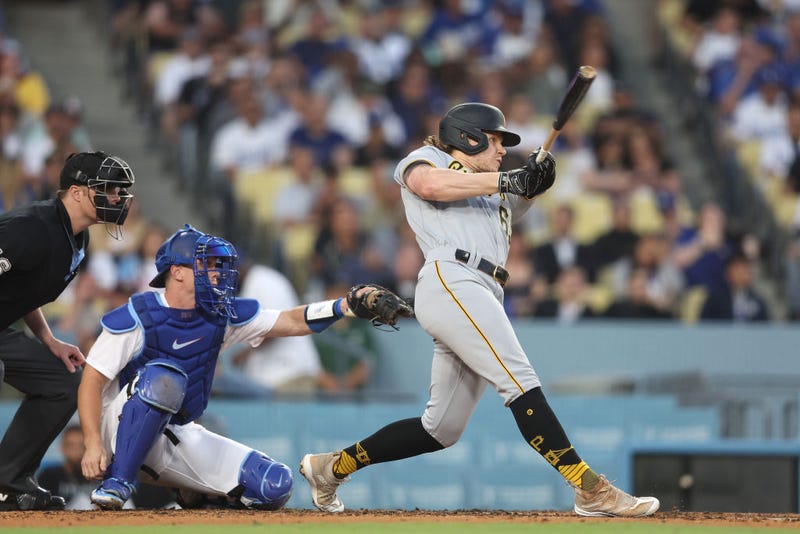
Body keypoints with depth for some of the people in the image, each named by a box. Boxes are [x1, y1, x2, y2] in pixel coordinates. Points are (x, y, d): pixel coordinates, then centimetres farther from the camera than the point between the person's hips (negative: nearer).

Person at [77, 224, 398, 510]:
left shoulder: (221, 315, 2)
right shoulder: (137, 317, -14)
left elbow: (291, 322, 1)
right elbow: (92, 381, -15)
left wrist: (348, 306, -15)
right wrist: (93, 444, -27)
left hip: (179, 439, 6)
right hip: (125, 428, -6)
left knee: (275, 485, -9)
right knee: (163, 377, -38)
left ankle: (196, 491, 17)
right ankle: (118, 482, -30)